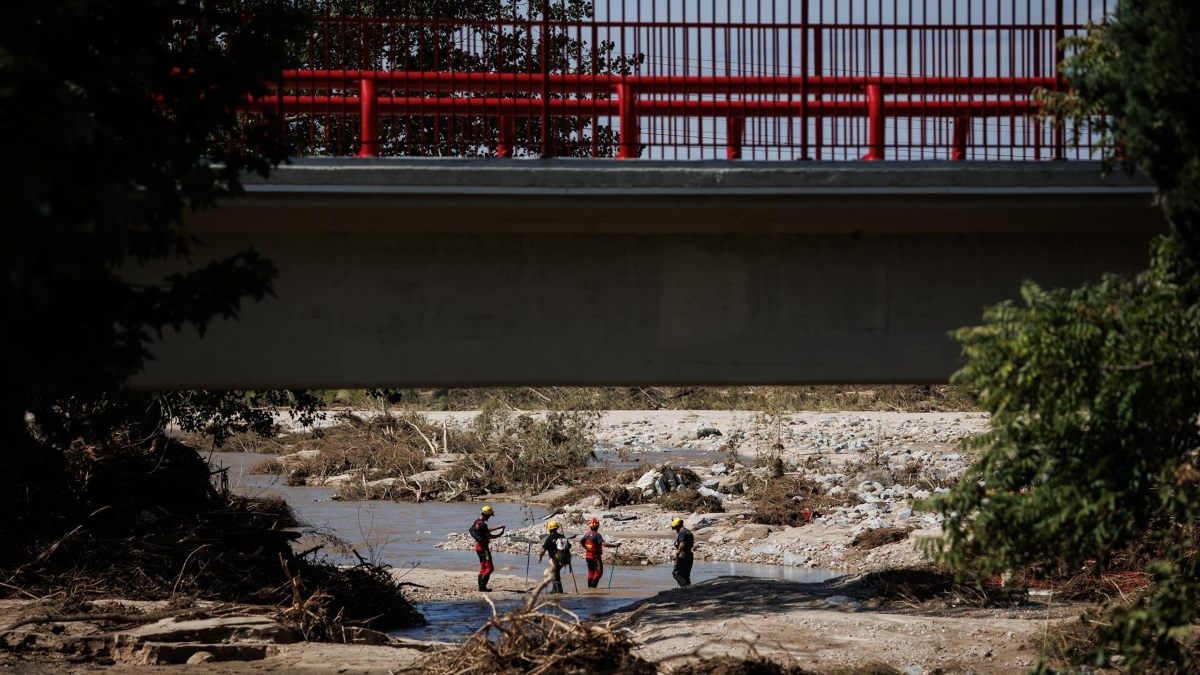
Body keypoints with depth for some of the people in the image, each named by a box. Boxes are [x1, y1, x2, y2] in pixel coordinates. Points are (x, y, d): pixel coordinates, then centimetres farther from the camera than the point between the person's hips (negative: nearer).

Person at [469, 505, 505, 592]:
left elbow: (487, 530, 23)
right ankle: (482, 586, -11)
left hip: (479, 546, 10)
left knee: (483, 567, 17)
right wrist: (500, 534, -5)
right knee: (489, 568, -7)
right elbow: (490, 536, -19)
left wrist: (499, 528, 24)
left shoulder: (477, 521, 8)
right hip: (483, 548, -10)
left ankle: (481, 586, 18)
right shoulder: (482, 524, -22)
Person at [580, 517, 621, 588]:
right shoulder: (597, 535, -19)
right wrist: (615, 545, -22)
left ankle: (589, 587, 18)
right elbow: (604, 544, -27)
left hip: (588, 556, 8)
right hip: (595, 556, -8)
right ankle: (593, 586, -6)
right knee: (599, 572, 2)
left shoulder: (587, 535, 6)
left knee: (591, 572, 16)